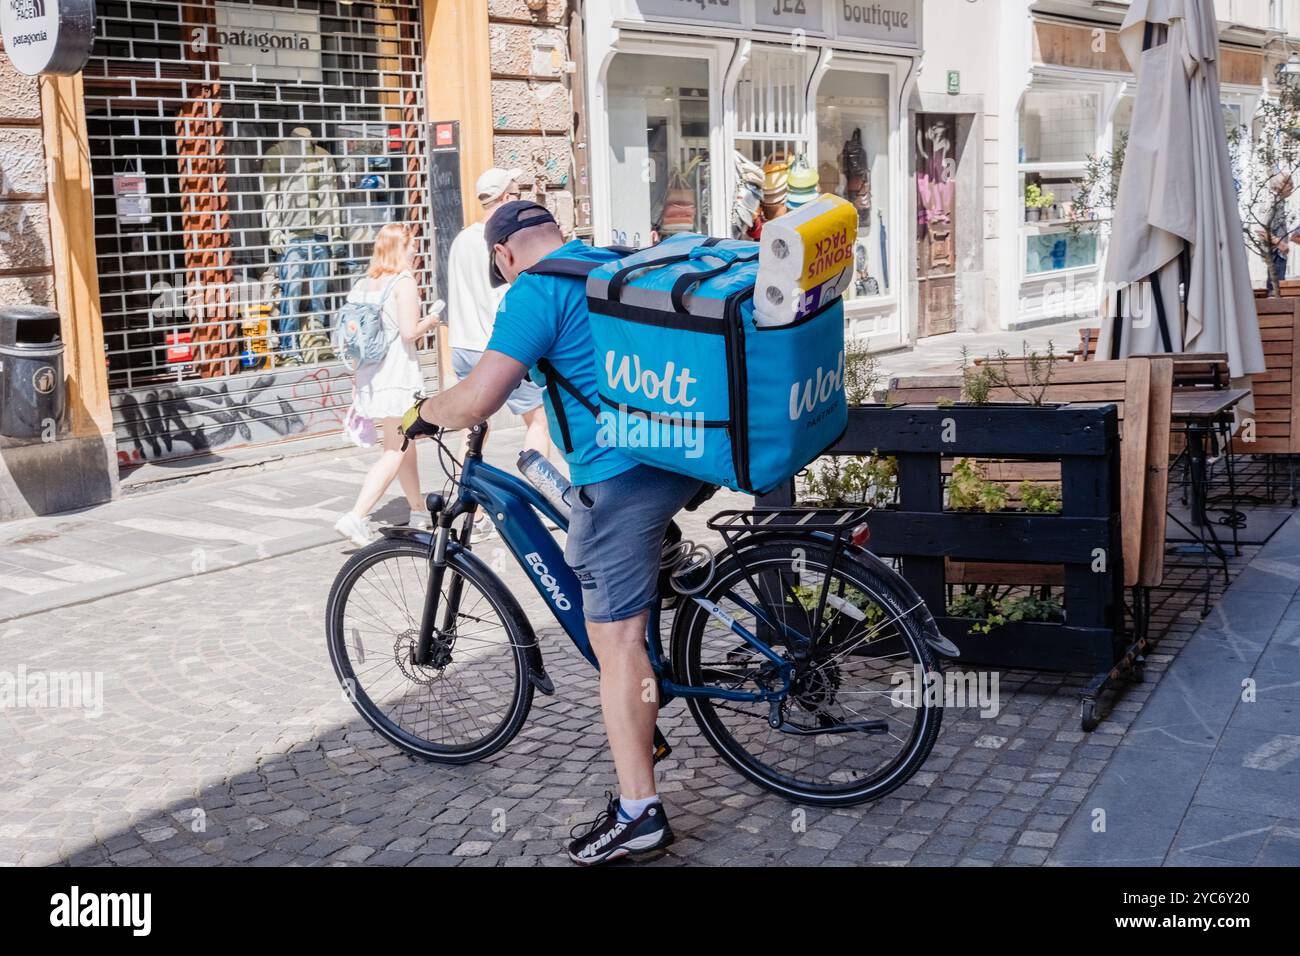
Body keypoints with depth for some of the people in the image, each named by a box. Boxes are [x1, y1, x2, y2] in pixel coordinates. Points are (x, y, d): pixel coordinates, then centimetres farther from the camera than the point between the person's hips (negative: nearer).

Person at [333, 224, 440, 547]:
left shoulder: (364, 283, 12)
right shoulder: (404, 281, -10)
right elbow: (409, 331, -20)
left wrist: (357, 381, 19)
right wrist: (429, 322, 1)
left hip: (370, 374, 8)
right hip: (398, 376, -8)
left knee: (403, 445, 21)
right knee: (395, 453, -5)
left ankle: (418, 509, 33)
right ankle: (355, 517, -16)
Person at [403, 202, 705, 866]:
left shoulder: (534, 293, -8)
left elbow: (475, 401, -17)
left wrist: (425, 413, 3)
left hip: (621, 474, -9)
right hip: (687, 453, 9)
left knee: (615, 641, -4)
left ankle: (638, 811, -2)